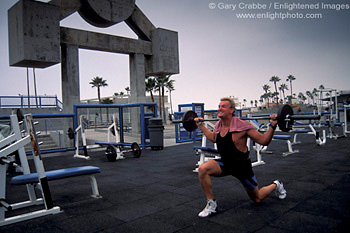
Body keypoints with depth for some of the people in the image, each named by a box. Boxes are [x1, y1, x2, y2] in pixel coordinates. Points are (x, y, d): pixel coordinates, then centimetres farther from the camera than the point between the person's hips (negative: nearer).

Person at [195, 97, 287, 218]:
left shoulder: (242, 126, -24)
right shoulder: (218, 126, -7)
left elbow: (264, 141, -19)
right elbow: (213, 137, 17)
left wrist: (272, 126, -32)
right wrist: (200, 125, 16)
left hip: (241, 165, -4)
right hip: (225, 163, 4)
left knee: (257, 198, 13)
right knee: (202, 169, -24)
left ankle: (276, 185, 46)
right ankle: (211, 204, -9)